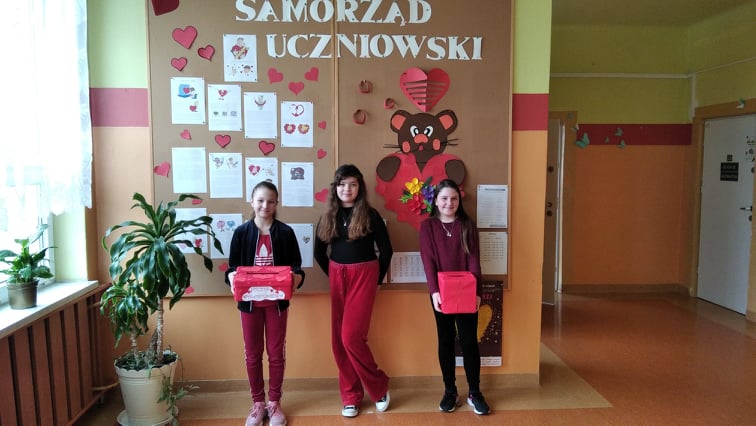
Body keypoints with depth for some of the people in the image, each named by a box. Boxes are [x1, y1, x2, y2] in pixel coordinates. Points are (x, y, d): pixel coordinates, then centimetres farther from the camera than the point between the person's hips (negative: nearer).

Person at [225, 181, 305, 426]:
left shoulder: (285, 232, -3)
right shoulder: (241, 232, -2)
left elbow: (296, 266, -2)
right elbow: (232, 267, 2)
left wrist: (295, 279, -23)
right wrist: (233, 279, -20)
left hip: (277, 301, 0)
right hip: (249, 301, 1)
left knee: (276, 353, 10)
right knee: (252, 354, 11)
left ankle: (274, 403, 26)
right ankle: (258, 403, 27)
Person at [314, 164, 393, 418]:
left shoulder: (370, 215, -5)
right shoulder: (328, 216, 6)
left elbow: (386, 250, -2)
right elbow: (319, 252, 15)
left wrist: (377, 279, 1)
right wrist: (332, 274, 10)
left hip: (363, 275, -5)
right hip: (337, 277, 5)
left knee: (351, 337, -10)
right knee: (338, 339, 6)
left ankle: (379, 387, 12)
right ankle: (350, 396, 20)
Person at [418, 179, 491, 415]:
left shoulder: (467, 225, 3)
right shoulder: (427, 226, 0)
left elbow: (474, 260, -2)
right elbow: (428, 261, -7)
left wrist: (476, 291, -12)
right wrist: (434, 291, -18)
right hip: (441, 293, 0)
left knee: (469, 341, 4)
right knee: (445, 341, 9)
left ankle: (474, 393, 17)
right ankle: (450, 392, 20)